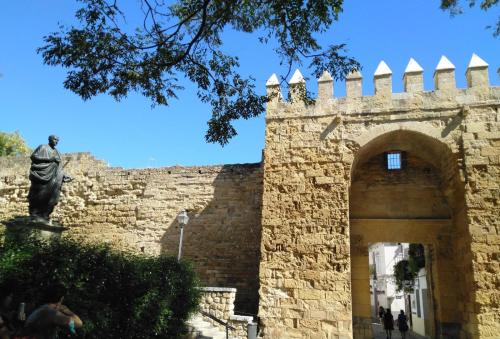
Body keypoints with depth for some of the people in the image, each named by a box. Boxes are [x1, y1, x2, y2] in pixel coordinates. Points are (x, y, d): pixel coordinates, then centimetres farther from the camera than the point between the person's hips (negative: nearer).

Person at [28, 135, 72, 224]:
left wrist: (65, 176, 10)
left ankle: (44, 216, 4)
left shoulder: (56, 152, 21)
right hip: (41, 175, -6)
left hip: (52, 177, 6)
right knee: (39, 196, -5)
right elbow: (33, 156, -10)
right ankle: (35, 215, 3)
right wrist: (50, 159, -14)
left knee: (51, 196, -2)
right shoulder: (42, 147, 3)